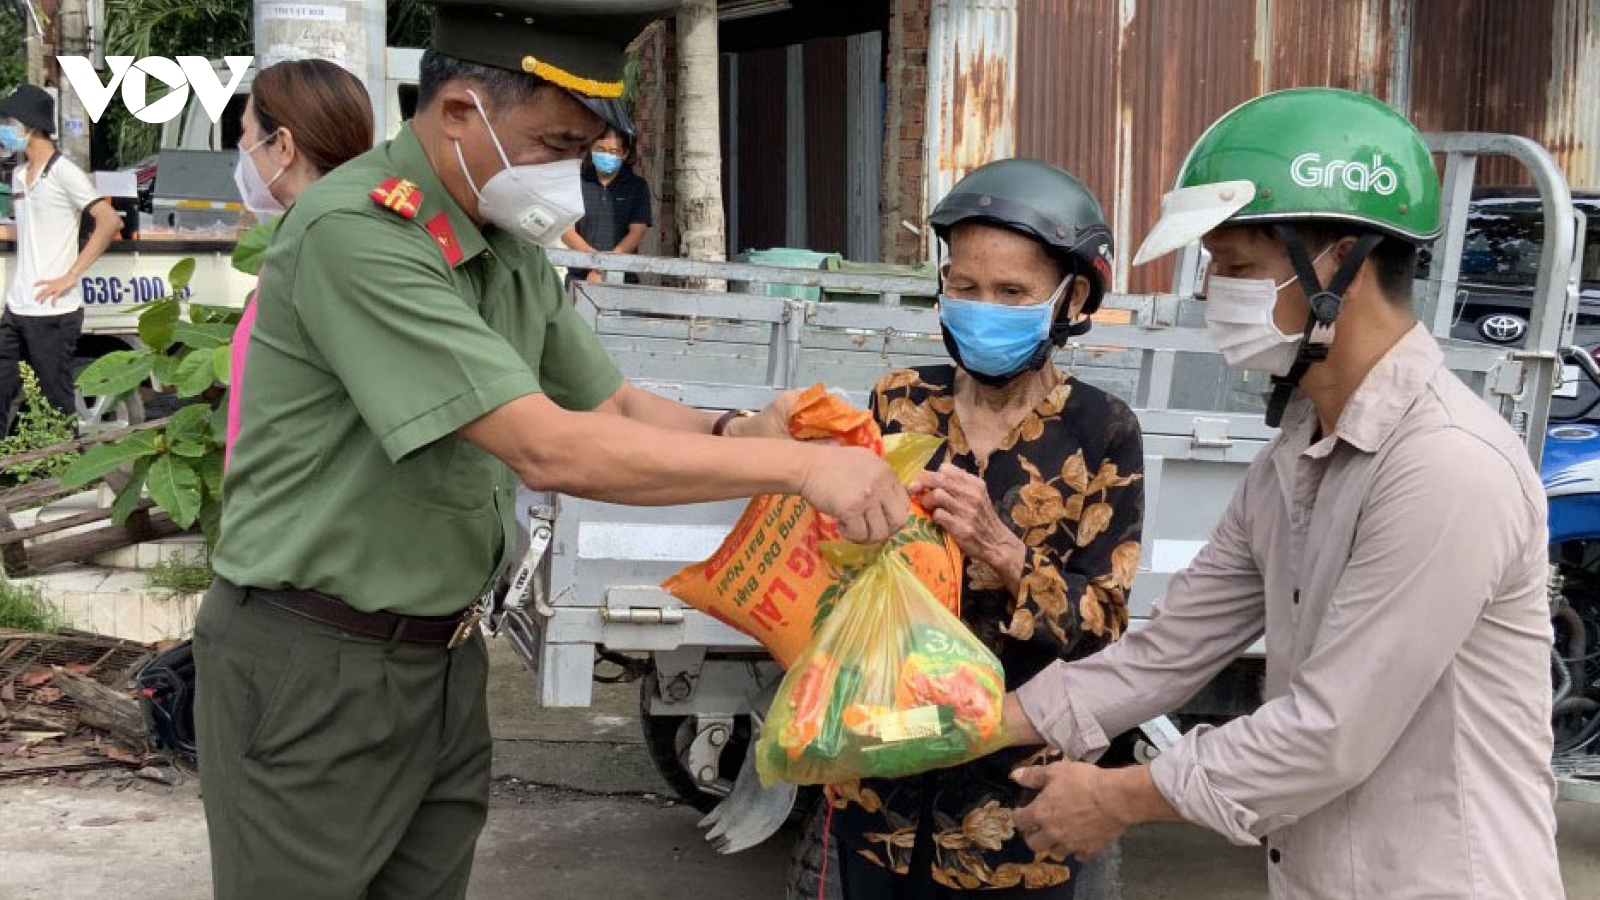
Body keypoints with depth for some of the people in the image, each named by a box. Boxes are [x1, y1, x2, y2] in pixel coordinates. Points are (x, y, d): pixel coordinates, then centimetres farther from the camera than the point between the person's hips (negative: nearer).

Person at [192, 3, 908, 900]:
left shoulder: (511, 244, 5)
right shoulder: (354, 234, -24)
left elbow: (612, 406, 10)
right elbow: (549, 450, -29)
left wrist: (740, 431, -11)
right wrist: (799, 467, -26)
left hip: (446, 654, 8)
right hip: (314, 666, -7)